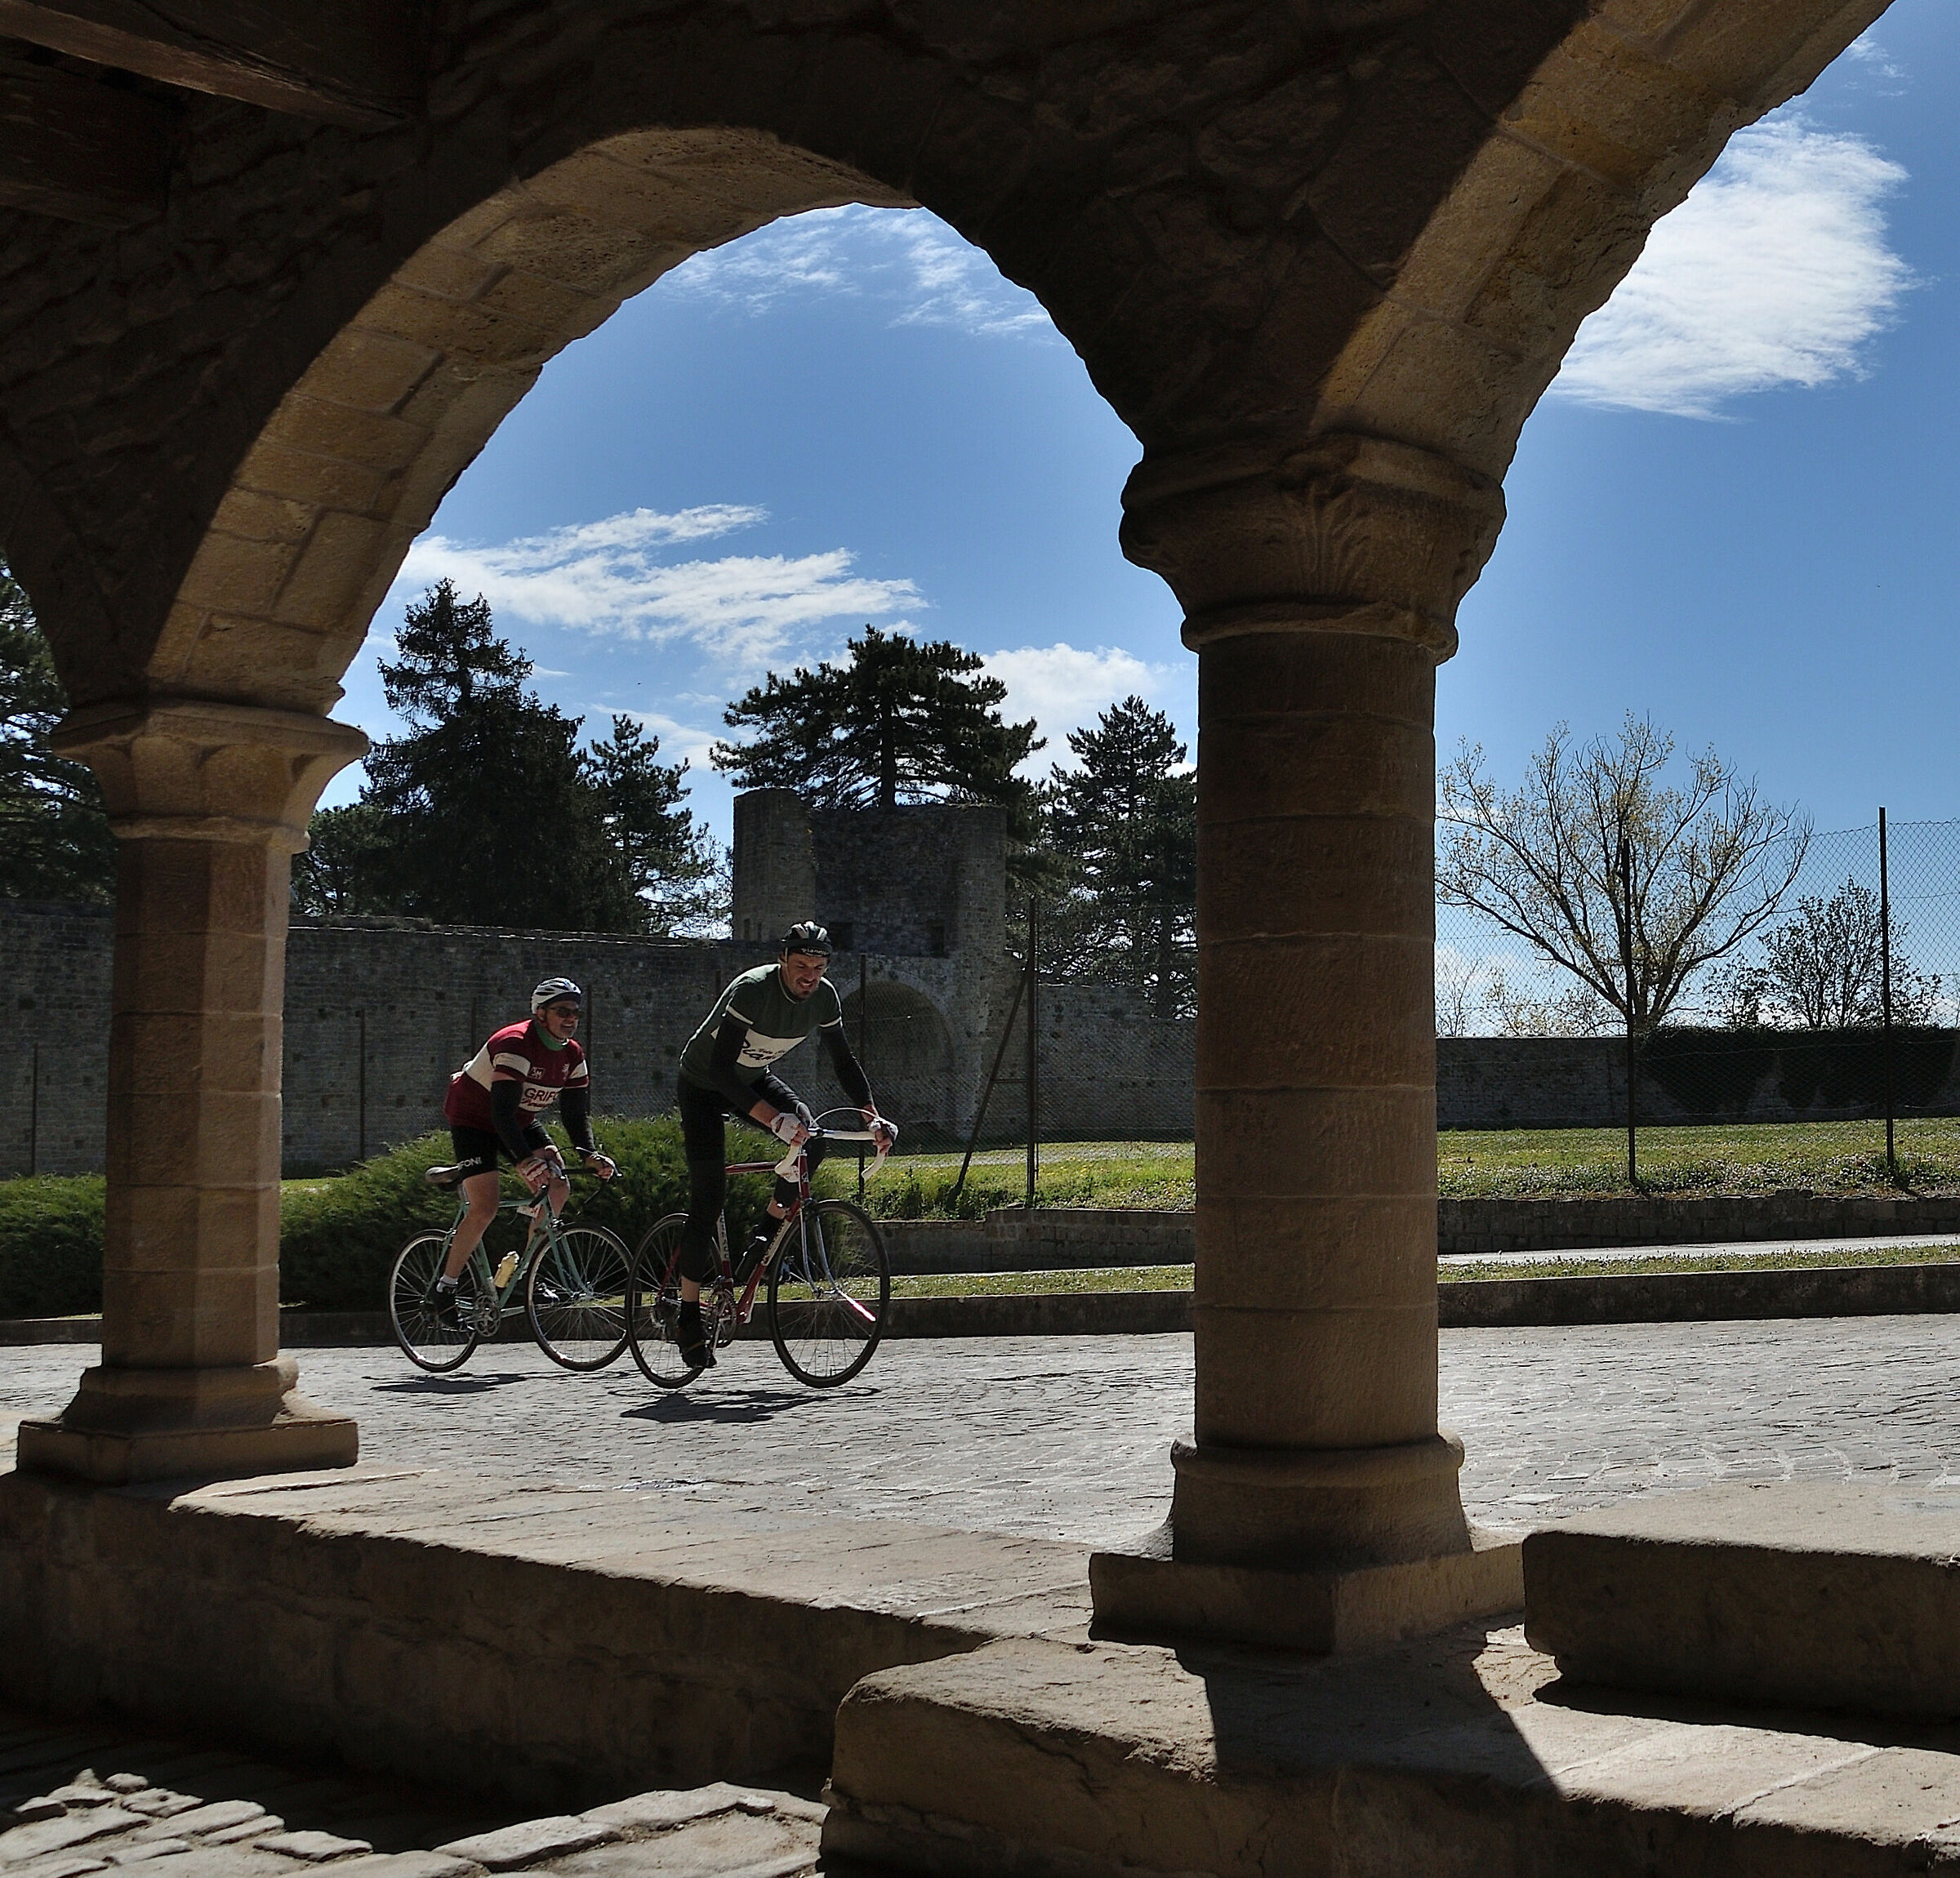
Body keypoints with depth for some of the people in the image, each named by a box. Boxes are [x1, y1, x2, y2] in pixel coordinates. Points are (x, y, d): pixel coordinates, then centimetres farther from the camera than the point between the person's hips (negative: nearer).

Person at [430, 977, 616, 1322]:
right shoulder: (515, 1045, -30)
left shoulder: (572, 1055, -7)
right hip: (473, 1118, -7)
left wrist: (589, 1153, -23)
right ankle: (446, 1287, -4)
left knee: (558, 1189, -9)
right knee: (485, 1209, -19)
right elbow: (502, 1111, -37)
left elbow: (577, 1111, -5)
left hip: (521, 1121, 8)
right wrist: (525, 1160, -47)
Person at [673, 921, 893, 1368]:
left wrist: (872, 1116, -15)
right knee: (708, 1198, -12)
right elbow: (721, 1069, -39)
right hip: (704, 1084, -6)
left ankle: (767, 1233, -1)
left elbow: (843, 1060, -2)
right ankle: (689, 1320, -4)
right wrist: (773, 1118, -49)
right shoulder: (752, 990, -34)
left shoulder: (824, 997, -15)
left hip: (756, 1078, 6)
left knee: (810, 1138, -23)